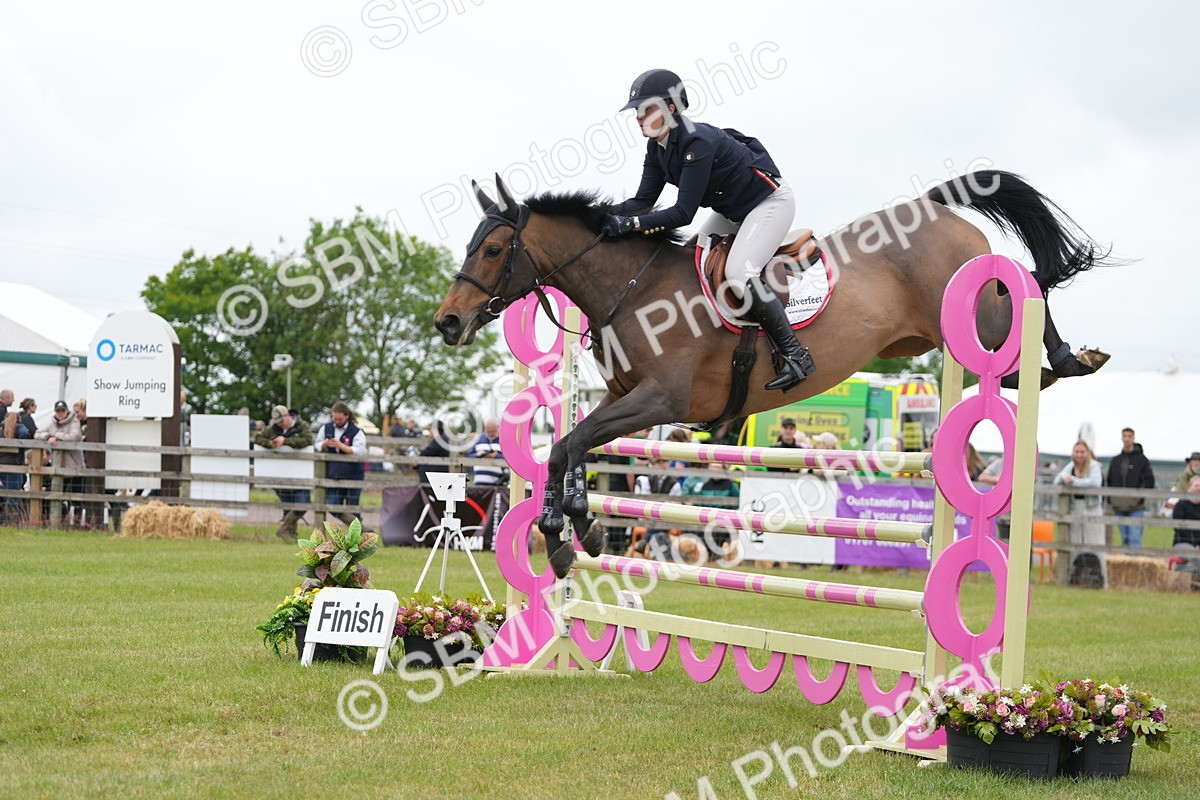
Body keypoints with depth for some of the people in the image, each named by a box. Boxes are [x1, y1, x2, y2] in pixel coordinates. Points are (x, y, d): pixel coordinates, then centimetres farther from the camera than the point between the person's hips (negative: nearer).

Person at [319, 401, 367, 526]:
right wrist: (325, 445, -12)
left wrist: (340, 445, -26)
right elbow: (317, 448, 12)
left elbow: (359, 451, -16)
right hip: (333, 477, 4)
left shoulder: (356, 432, -6)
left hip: (352, 477, -4)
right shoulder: (326, 429, 8)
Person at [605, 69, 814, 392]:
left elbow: (683, 213, -34)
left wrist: (630, 224, -40)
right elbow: (643, 201, -5)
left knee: (738, 273, -25)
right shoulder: (657, 147, -4)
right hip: (731, 210, 10)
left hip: (771, 201, -10)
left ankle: (794, 354, -17)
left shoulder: (697, 142, -31)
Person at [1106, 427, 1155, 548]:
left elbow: (1149, 480, -3)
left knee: (1134, 539, -13)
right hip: (1119, 507, 5)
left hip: (1136, 507, -5)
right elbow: (1110, 481, 18)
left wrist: (1141, 496, -13)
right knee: (1125, 539, 9)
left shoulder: (1141, 459, 1)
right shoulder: (1115, 460, 13)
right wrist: (1110, 498, 6)